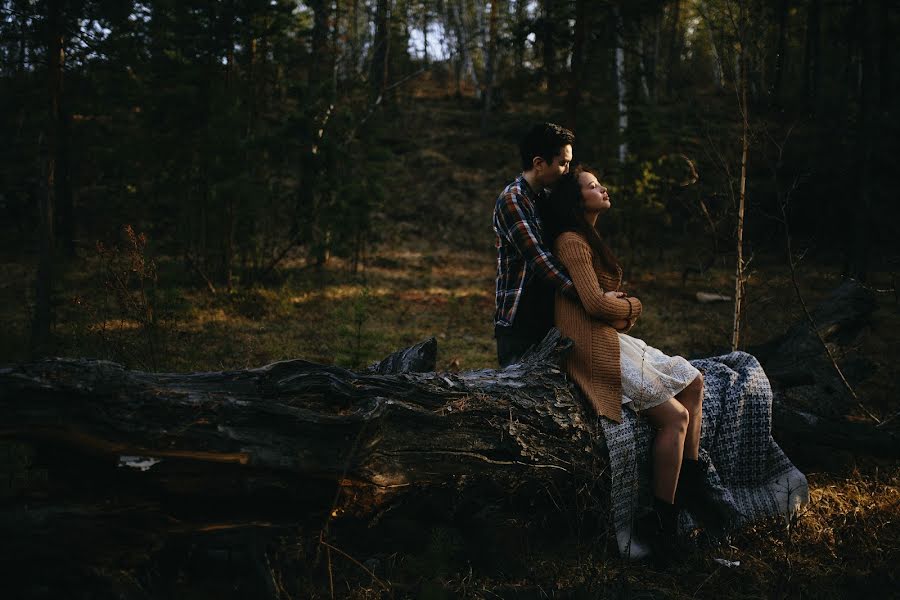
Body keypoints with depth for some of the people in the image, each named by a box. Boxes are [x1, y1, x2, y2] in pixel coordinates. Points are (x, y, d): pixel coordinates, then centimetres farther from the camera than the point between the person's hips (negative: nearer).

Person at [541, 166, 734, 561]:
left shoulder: (588, 240, 20)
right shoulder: (572, 241, -14)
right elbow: (594, 303, -20)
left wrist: (617, 304, -2)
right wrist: (629, 307, 0)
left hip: (612, 339, 11)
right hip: (593, 348, -11)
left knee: (693, 382, 8)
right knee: (674, 416, -15)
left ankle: (692, 485, 8)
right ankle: (661, 521, -9)